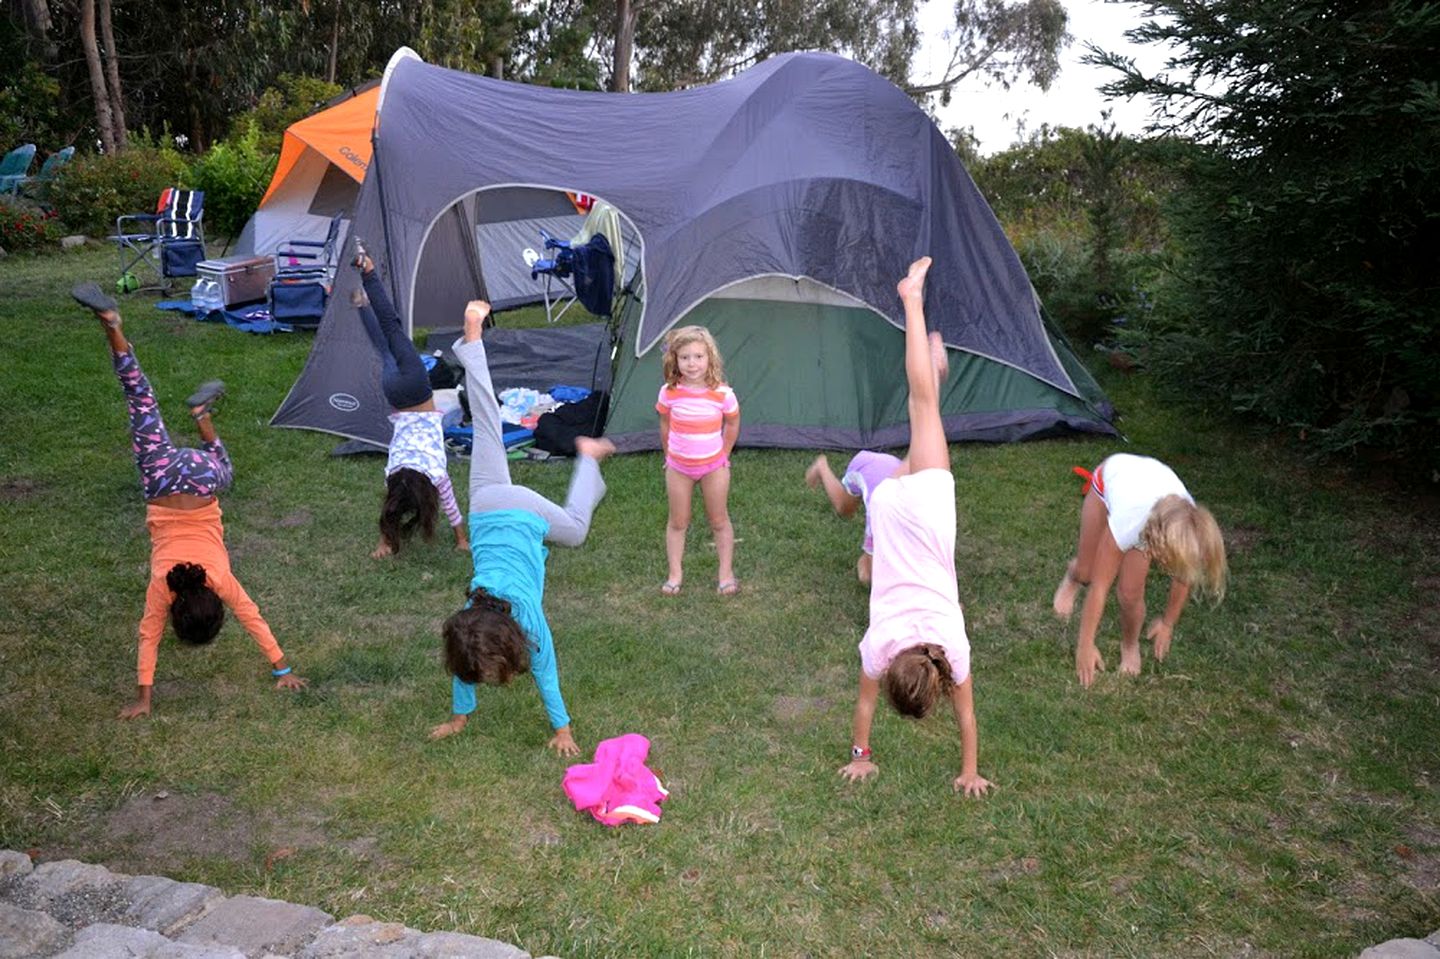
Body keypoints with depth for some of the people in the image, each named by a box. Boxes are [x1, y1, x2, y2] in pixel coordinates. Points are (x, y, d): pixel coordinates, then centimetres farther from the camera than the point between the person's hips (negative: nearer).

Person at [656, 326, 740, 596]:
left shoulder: (723, 394, -18)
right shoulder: (669, 392, -14)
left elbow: (732, 426, 0)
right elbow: (665, 426, 3)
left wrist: (722, 456, 6)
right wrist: (669, 456, 10)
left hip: (713, 466, -1)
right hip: (678, 467, 1)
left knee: (719, 522, 12)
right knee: (677, 522, 12)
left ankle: (725, 572, 26)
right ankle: (675, 574, 25)